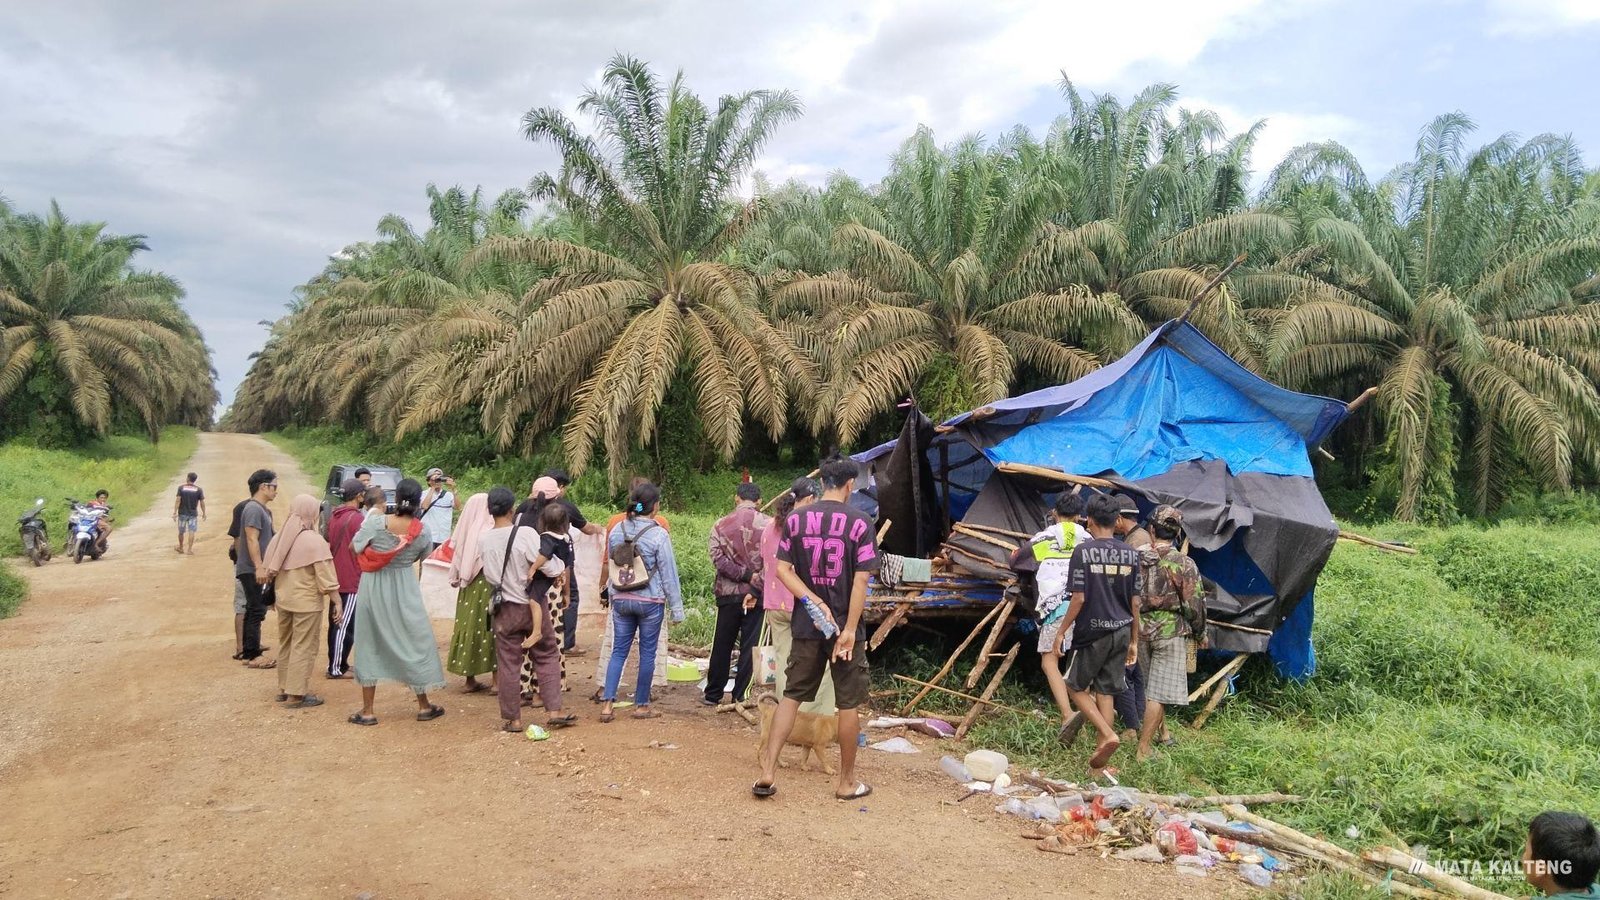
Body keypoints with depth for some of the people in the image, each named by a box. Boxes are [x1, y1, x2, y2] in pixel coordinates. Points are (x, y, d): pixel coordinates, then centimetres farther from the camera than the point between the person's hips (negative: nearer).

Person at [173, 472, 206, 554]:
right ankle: (189, 549, -5)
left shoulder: (181, 488, -7)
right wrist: (204, 513, 8)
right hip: (193, 514, 0)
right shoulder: (198, 489, -5)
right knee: (191, 532, 0)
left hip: (182, 513, 0)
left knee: (181, 532, 15)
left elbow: (178, 501, -11)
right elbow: (202, 502, -3)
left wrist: (175, 512, -9)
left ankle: (181, 548, 29)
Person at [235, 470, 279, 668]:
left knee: (254, 610, 17)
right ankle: (251, 656, -4)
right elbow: (252, 540, -23)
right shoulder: (253, 509, -17)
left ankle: (249, 647, 27)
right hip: (252, 570, -10)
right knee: (256, 611, -7)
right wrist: (259, 567, -26)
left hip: (256, 570, 10)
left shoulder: (262, 509, 14)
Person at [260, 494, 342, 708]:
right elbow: (327, 578, -16)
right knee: (303, 648, 0)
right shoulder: (314, 541, -16)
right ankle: (296, 695, 3)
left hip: (283, 600, 7)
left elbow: (267, 570, 11)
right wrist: (337, 602, -10)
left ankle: (283, 689, 27)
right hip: (307, 602, -7)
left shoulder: (279, 537, 4)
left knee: (285, 645, 18)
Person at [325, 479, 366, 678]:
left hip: (336, 578, 9)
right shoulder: (357, 518, -16)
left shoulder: (334, 516, 10)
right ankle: (337, 668, 0)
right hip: (351, 581, -9)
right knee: (345, 625, -3)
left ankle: (336, 664, 21)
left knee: (336, 623, 15)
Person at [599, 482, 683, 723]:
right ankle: (641, 705, 16)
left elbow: (611, 566, 11)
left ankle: (607, 704, 2)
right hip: (650, 601, -4)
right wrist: (677, 608, -3)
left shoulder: (617, 531, 1)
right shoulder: (658, 535, -13)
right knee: (647, 653, 8)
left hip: (621, 600, 4)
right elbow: (669, 574, -9)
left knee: (619, 651, 10)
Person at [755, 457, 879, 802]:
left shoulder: (796, 519, 1)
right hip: (844, 625, -3)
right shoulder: (859, 523, -9)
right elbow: (860, 580, -13)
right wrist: (850, 628, -12)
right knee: (848, 704, 8)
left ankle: (767, 772, 8)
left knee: (792, 695, 12)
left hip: (806, 626, 3)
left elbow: (783, 570, -3)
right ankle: (847, 782, 18)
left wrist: (815, 602, -7)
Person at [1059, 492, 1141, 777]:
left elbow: (1079, 598, -14)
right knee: (1105, 692, 11)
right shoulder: (1130, 554, 3)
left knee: (1075, 687, 13)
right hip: (1121, 632, 5)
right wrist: (1133, 640, 14)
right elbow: (1136, 602, 5)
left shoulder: (1083, 551, -11)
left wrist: (1062, 631, -3)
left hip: (1092, 632, -5)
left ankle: (1107, 734, -7)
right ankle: (1098, 766, 15)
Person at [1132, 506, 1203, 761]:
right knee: (1159, 692, 0)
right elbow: (1194, 606, -10)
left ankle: (1161, 732, 37)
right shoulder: (1183, 564, -12)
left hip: (1140, 631, 5)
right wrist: (1200, 632, 8)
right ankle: (1143, 749, 1)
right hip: (1171, 633, -4)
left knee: (1151, 686, 21)